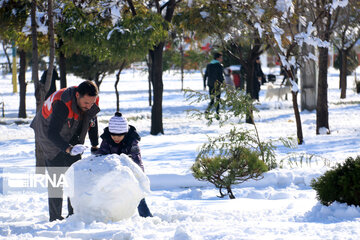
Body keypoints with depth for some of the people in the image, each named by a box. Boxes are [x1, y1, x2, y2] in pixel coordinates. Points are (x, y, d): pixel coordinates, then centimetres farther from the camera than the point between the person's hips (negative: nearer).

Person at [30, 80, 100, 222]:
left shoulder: (92, 101, -16)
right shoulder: (62, 104, -37)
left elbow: (92, 120, 6)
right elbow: (52, 133, -44)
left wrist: (95, 145, 7)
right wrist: (68, 148, -58)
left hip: (72, 141, 6)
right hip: (51, 141, -6)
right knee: (56, 178, -11)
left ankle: (74, 213, 8)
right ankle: (55, 217, -7)